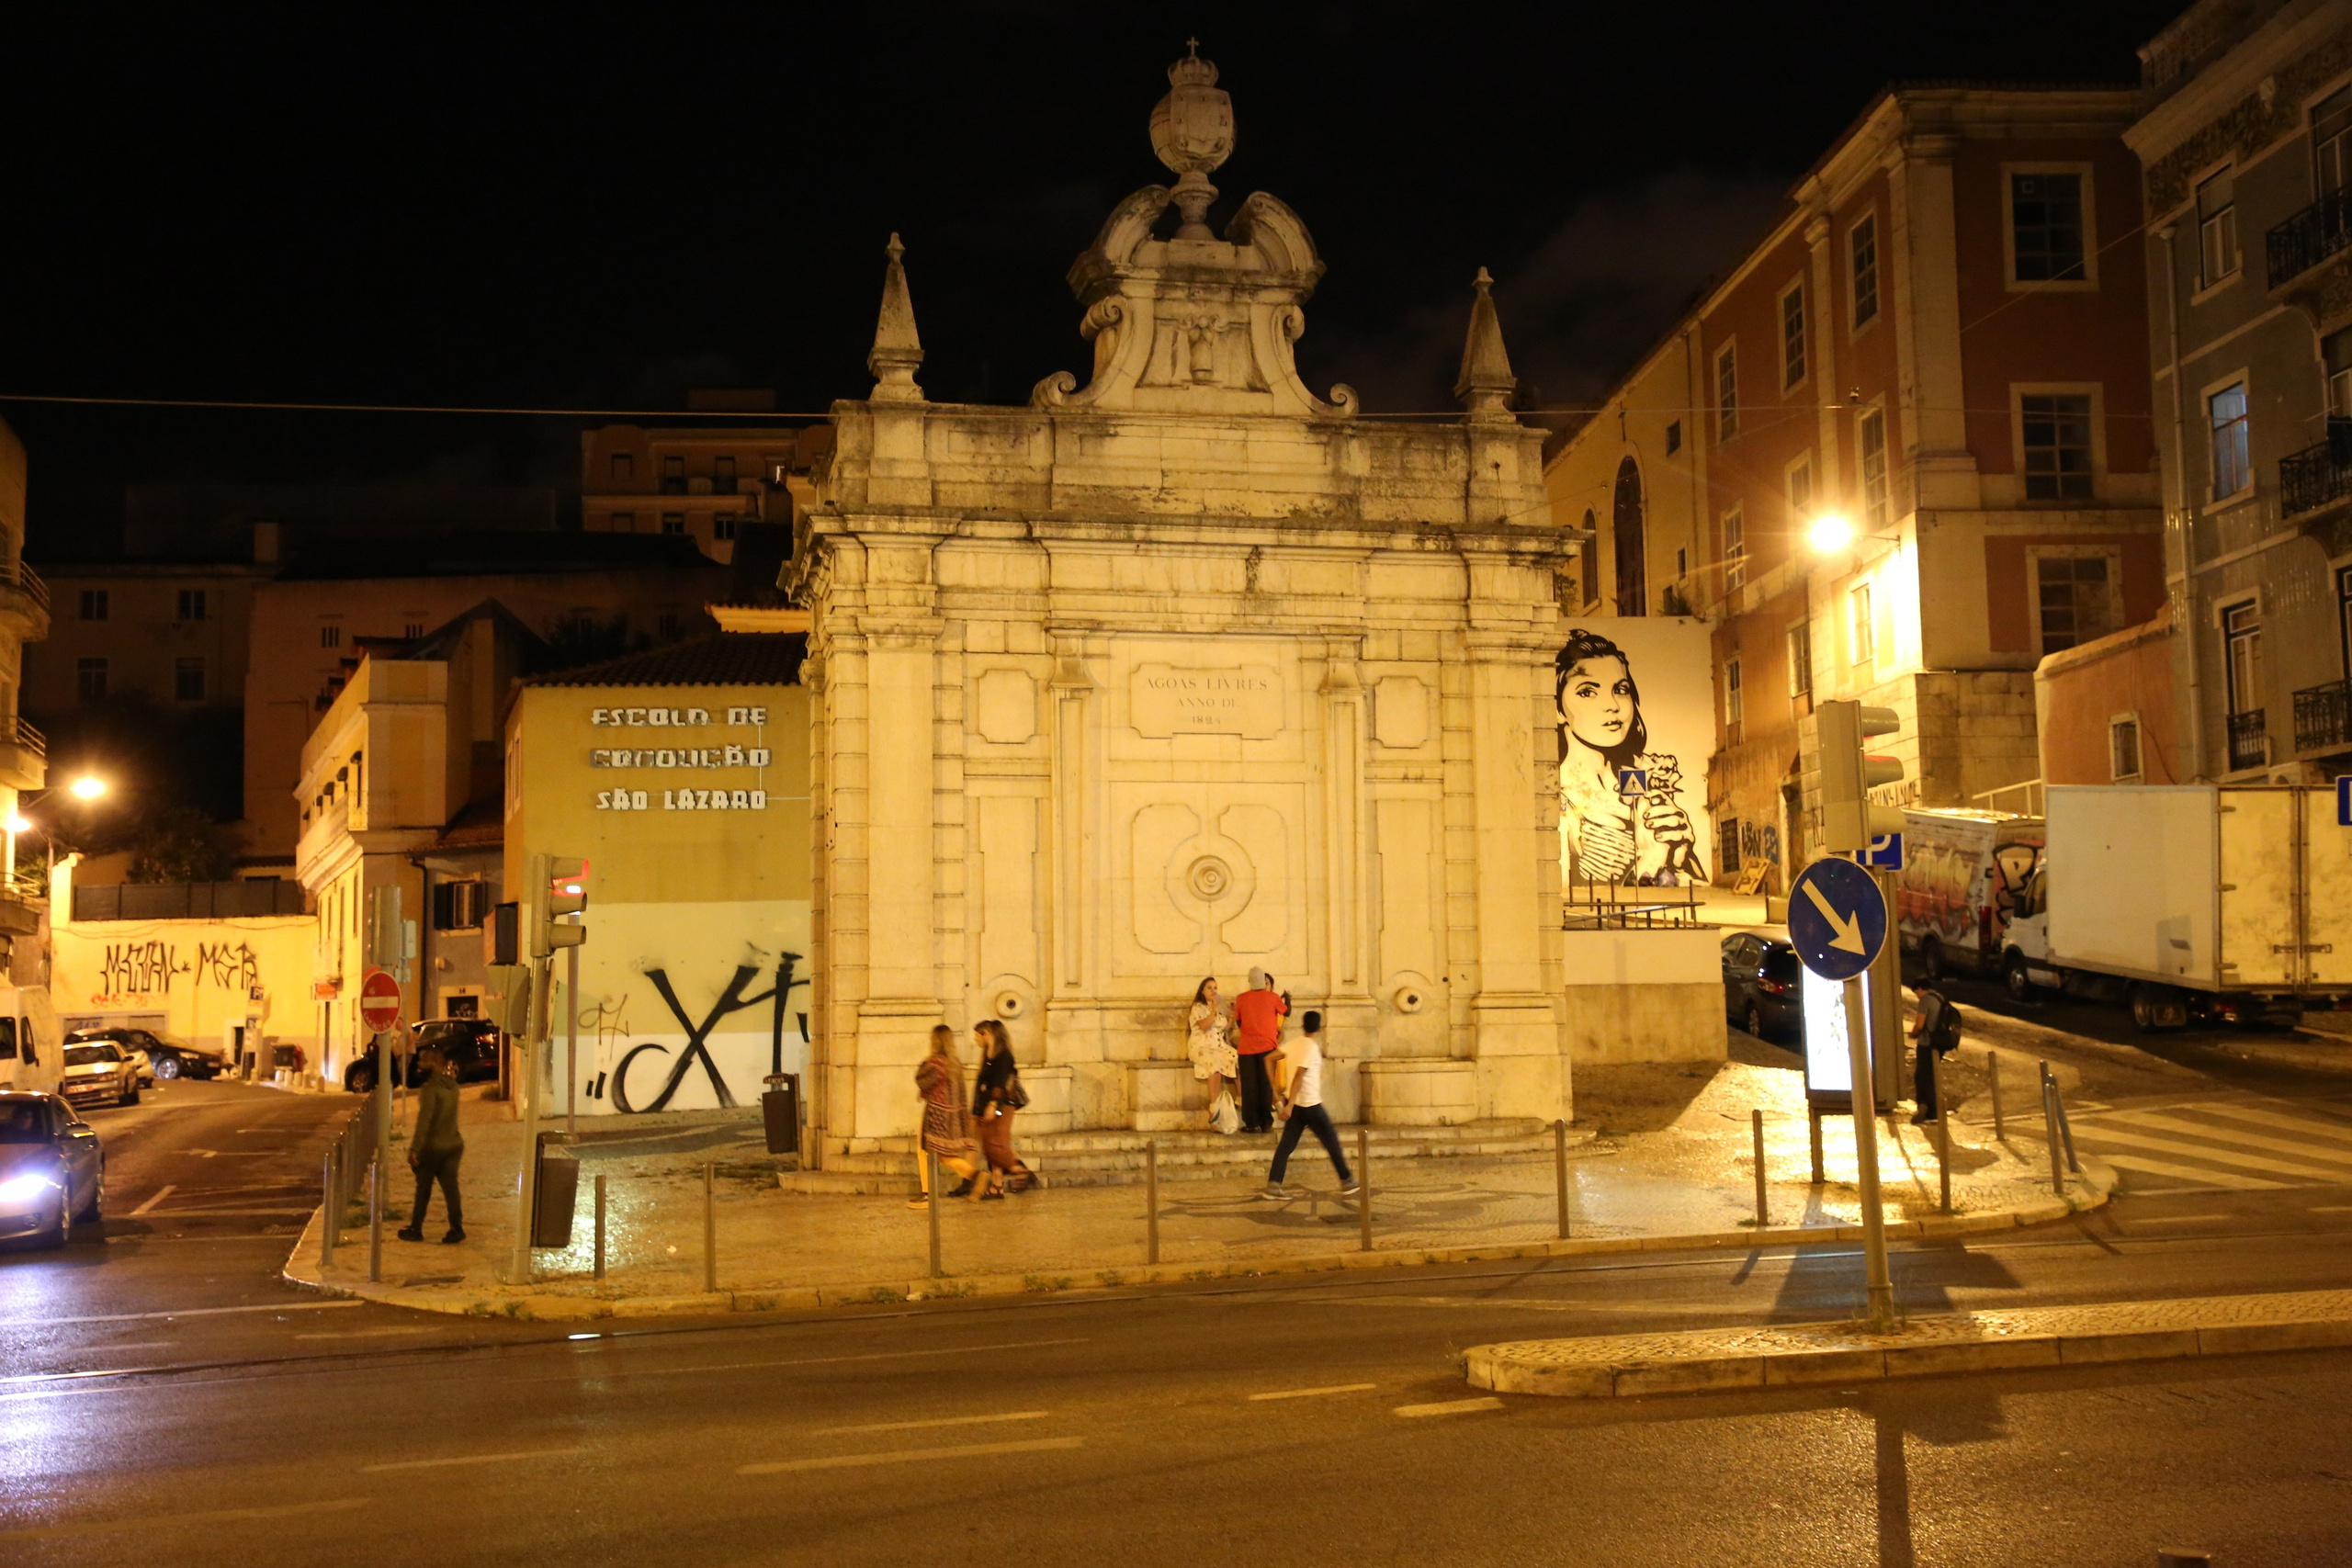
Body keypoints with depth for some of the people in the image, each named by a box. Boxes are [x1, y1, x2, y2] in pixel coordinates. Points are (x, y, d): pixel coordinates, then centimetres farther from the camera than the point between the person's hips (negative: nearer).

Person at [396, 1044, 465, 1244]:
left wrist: (415, 1148, -19)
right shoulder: (452, 1085, 6)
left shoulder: (430, 1088, -17)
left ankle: (416, 1229, 18)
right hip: (454, 1144, 6)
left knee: (423, 1190, 7)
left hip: (432, 1146, -6)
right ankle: (457, 1229, 0)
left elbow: (424, 1120, -21)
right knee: (450, 1187, 5)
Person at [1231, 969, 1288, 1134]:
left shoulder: (1241, 999, -1)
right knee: (1266, 1084, 4)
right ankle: (1266, 1123, 2)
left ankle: (1252, 1123, 2)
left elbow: (1238, 1023, 10)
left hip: (1247, 1047, 0)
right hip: (1267, 1046, 0)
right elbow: (1287, 1011, 17)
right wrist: (1288, 998, 37)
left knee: (1249, 1085, 4)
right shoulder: (1272, 998, -2)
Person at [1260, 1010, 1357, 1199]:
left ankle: (1273, 1186, -4)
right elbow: (1298, 1076, -21)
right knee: (1331, 1141, 6)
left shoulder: (1293, 1044, 8)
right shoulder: (1312, 1048, -14)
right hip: (1310, 1104, -7)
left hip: (1293, 1104, 7)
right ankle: (1347, 1183, 15)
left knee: (1286, 1144, 5)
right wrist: (1290, 1105, -24)